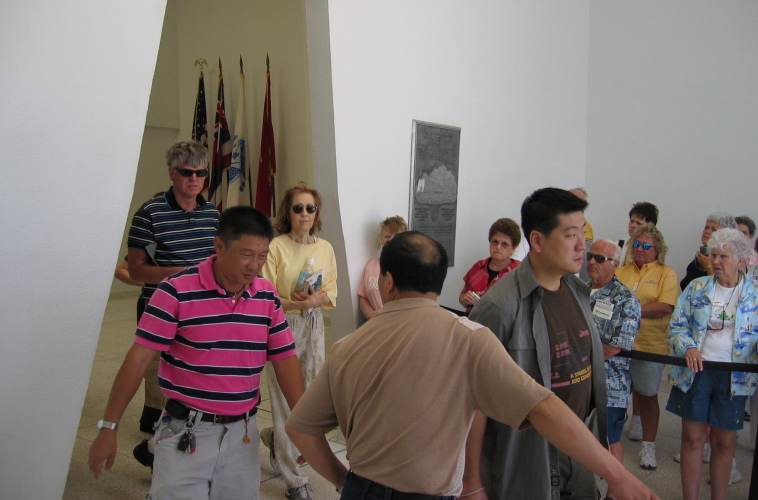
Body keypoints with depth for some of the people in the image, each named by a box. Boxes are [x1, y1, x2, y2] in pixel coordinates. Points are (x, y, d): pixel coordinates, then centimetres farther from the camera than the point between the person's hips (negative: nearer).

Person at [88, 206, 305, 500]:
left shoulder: (268, 296, 0)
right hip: (186, 432, -4)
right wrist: (108, 427, -10)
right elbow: (139, 359, -12)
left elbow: (285, 359, 2)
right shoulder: (177, 291, -14)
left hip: (242, 432, 4)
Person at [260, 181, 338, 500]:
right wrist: (296, 302, -24)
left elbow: (332, 290, 8)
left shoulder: (325, 248, 5)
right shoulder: (277, 247, -9)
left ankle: (277, 438, 42)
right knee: (287, 399, 1)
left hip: (314, 327, 5)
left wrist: (320, 298, -13)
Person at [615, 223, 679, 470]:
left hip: (650, 344, -3)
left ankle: (648, 444, 16)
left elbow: (665, 307, -13)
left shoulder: (666, 274, -1)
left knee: (647, 394, 5)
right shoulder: (621, 271, 11)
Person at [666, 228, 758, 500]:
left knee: (725, 442, 10)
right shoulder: (696, 288, 4)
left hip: (734, 376, 0)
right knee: (692, 438, 4)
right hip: (695, 372, 1)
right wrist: (688, 348, -15)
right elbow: (677, 326, 5)